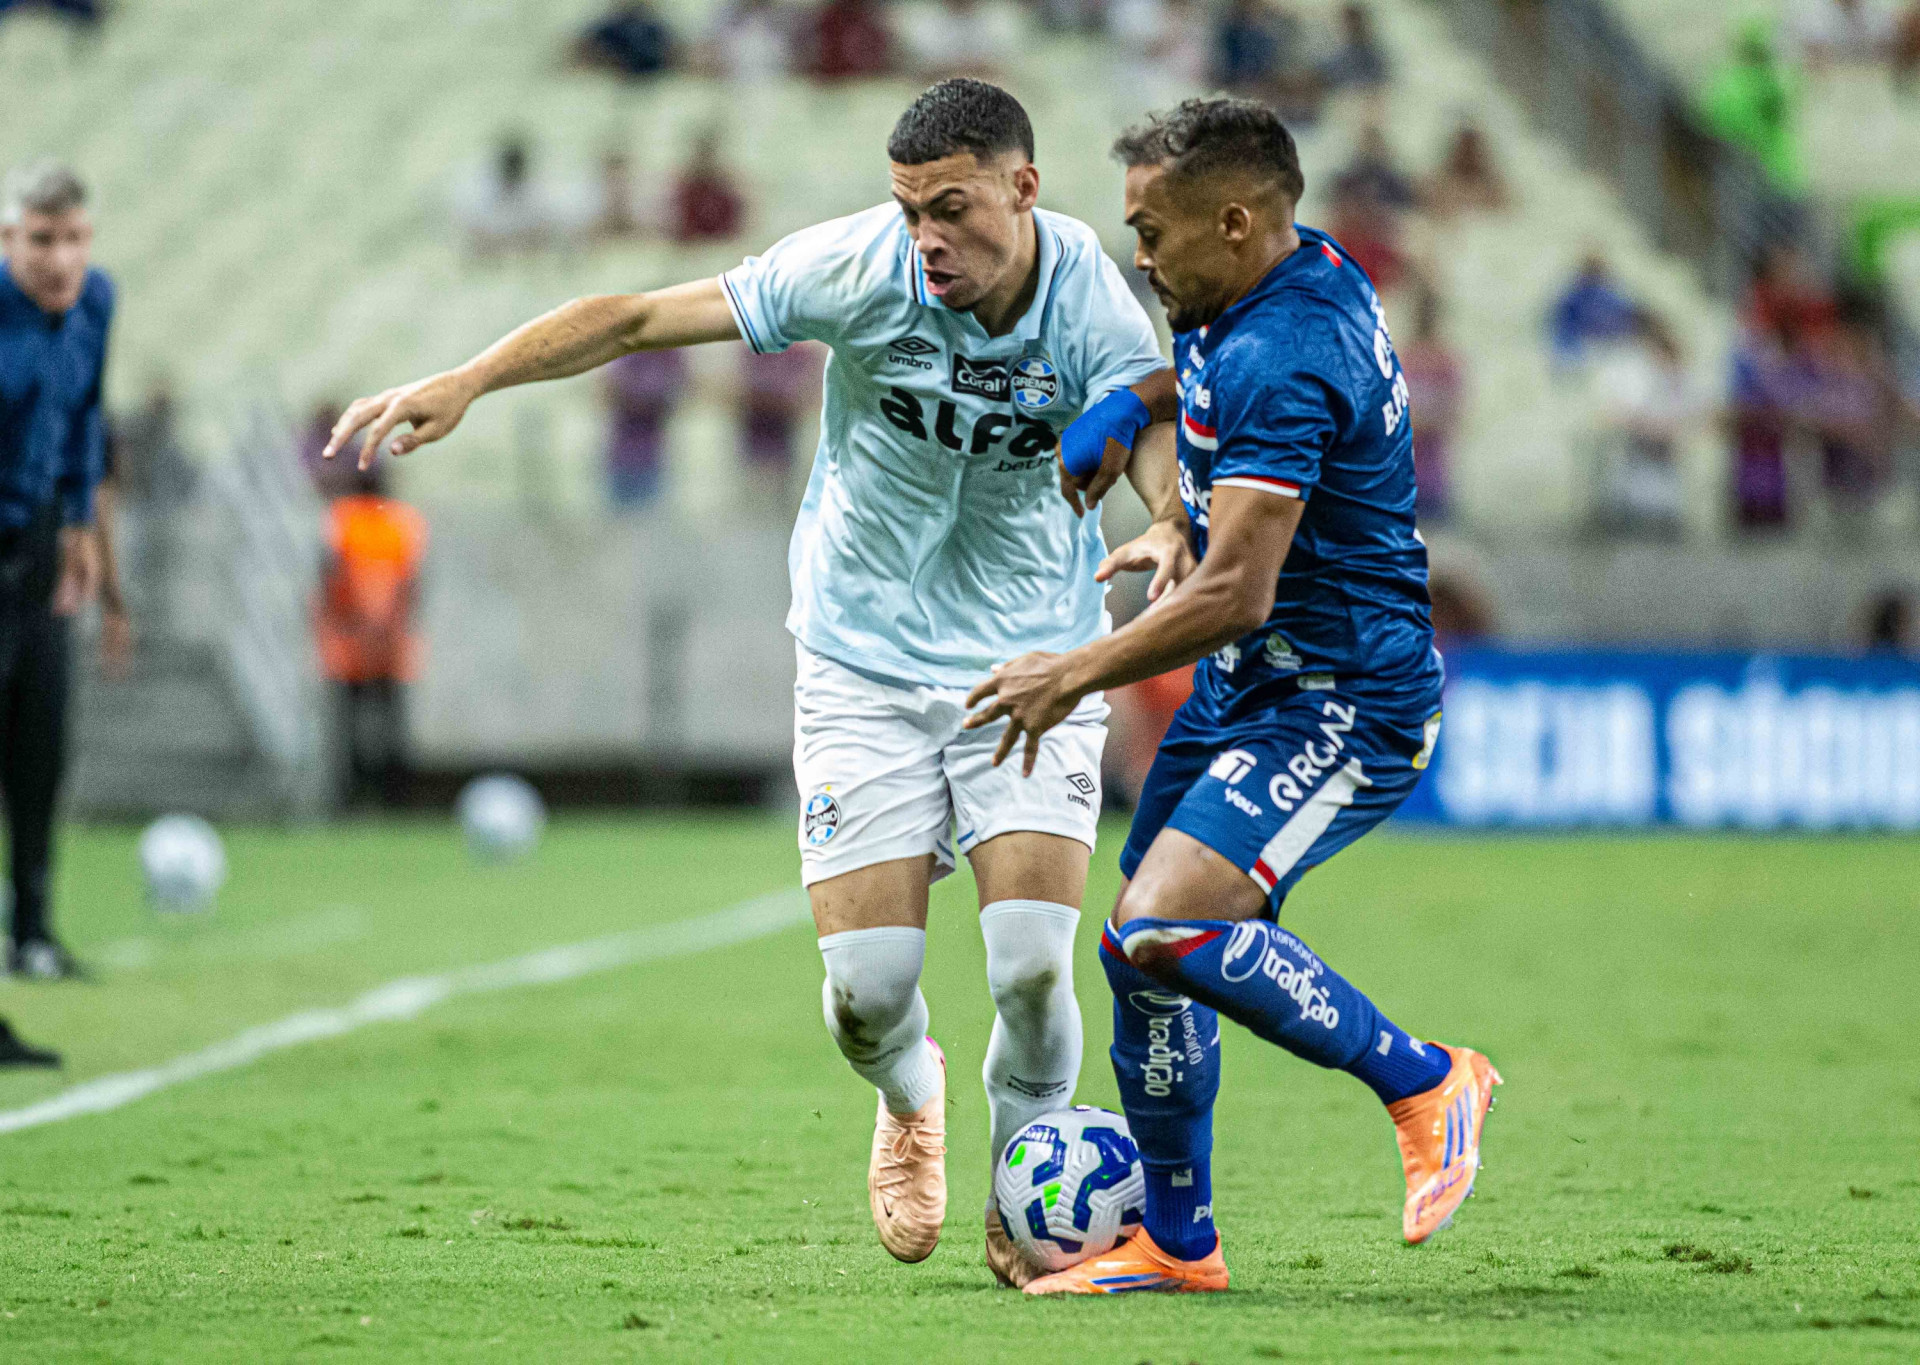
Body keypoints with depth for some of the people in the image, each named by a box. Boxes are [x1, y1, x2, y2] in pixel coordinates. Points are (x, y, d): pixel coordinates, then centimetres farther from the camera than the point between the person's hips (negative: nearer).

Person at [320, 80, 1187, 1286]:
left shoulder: (1086, 292, -14)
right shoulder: (858, 269, -16)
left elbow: (1150, 428, -21)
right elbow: (641, 319, -14)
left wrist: (1173, 526, -45)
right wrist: (464, 383, -22)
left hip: (1033, 664, 0)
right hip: (865, 662, 0)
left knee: (1032, 960, -16)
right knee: (868, 984, -8)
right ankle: (911, 1103, 31)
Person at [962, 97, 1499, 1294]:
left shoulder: (1278, 362, -25)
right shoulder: (1311, 269, 6)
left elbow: (1234, 596, -28)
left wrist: (1074, 676, -18)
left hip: (1346, 704, -10)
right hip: (1250, 689, 10)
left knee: (1168, 926, -26)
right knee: (1141, 950, 9)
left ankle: (1422, 1082, -9)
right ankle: (1176, 1241, 22)